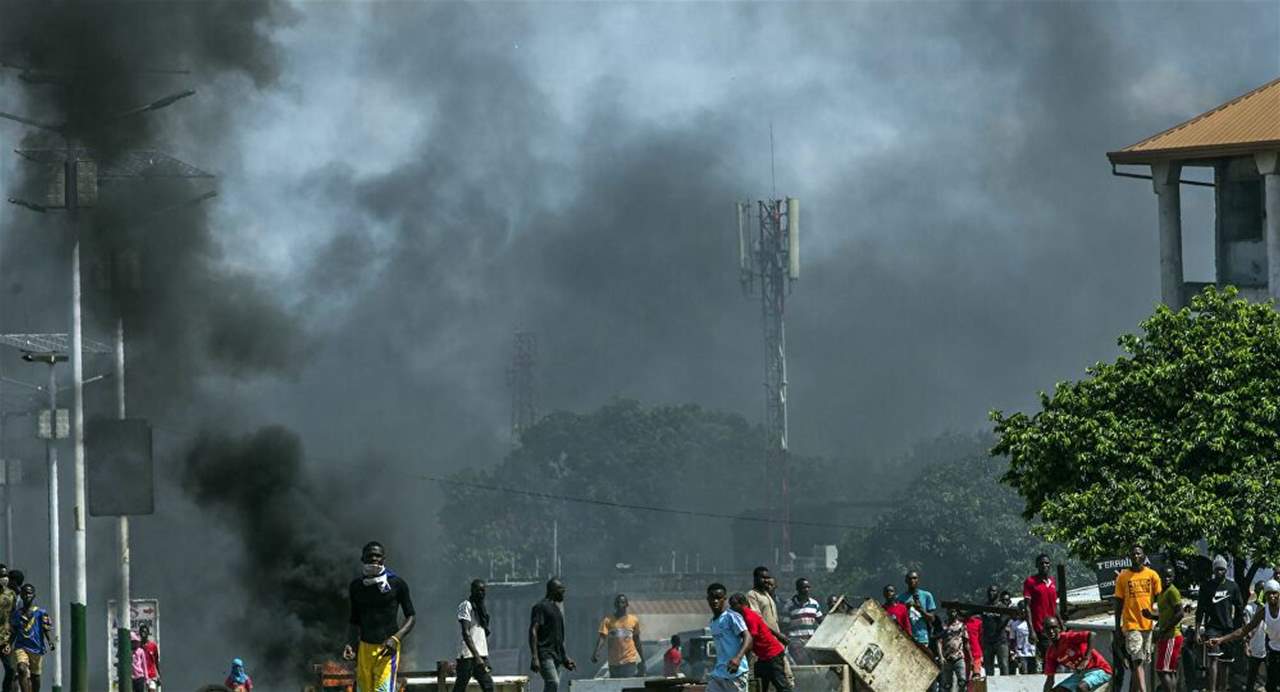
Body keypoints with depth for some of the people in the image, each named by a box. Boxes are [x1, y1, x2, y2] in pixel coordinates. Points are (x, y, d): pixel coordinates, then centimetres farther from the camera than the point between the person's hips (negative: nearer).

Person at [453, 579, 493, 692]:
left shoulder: (482, 608, 19)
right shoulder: (466, 606, -6)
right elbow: (466, 634, -16)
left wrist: (486, 659, 17)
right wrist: (476, 656, -24)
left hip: (481, 655, 8)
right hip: (467, 656, -8)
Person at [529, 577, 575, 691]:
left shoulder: (557, 607, 20)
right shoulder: (541, 607, -7)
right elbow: (533, 632, -14)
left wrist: (565, 658, 25)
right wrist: (534, 657, -21)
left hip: (556, 655, 9)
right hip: (545, 654, -9)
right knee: (553, 683, -23)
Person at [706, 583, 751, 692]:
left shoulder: (732, 617, -9)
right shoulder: (713, 621, 17)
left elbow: (747, 637, -20)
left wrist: (738, 658, -36)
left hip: (735, 672, -8)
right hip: (717, 674, 8)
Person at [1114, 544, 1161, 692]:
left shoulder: (1152, 575, 5)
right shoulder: (1123, 577, 2)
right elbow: (1119, 603, 6)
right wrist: (1117, 626, 4)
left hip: (1148, 624, 3)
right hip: (1131, 624, -3)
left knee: (1143, 661, 11)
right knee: (1137, 660, -14)